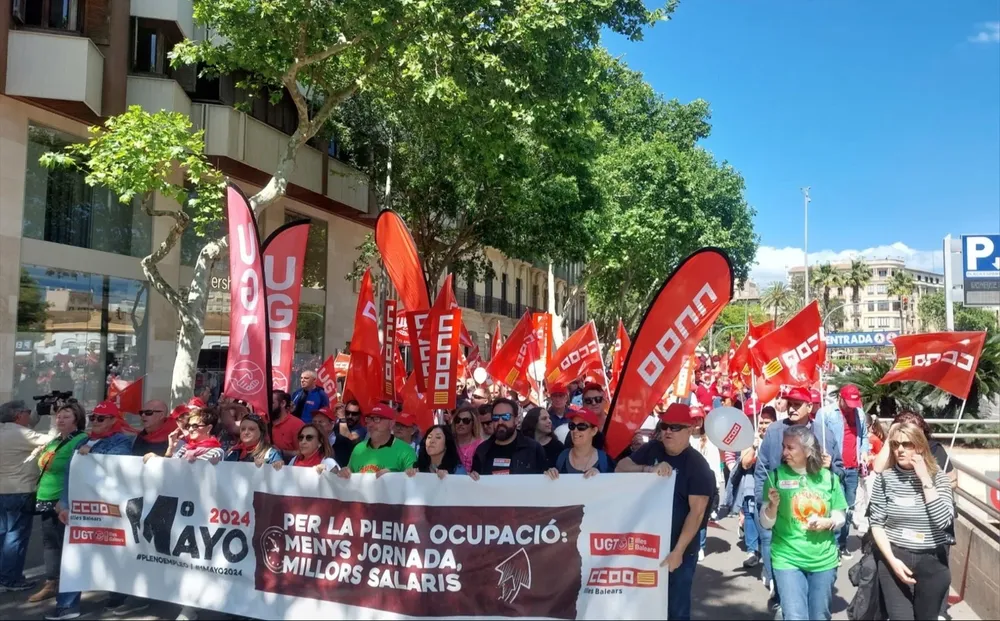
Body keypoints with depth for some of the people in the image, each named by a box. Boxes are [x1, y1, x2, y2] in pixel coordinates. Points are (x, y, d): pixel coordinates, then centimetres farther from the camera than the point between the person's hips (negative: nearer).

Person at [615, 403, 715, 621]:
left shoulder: (697, 464, -13)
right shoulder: (651, 450, 1)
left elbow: (697, 511, -18)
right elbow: (620, 468, -6)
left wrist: (678, 551, -24)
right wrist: (649, 469, -23)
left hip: (680, 548, -4)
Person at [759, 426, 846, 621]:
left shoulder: (828, 477, -3)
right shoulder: (776, 476, -8)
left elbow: (841, 517, 8)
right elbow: (765, 524, -6)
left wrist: (827, 522, -13)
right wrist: (773, 505, -26)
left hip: (824, 560, 2)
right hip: (787, 560, -2)